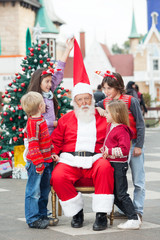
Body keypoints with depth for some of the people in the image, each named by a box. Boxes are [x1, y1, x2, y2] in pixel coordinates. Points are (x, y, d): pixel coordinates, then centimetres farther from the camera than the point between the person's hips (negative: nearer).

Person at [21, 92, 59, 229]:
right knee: (34, 191, -2)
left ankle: (41, 215, 27)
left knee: (44, 190, 16)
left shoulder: (41, 120, 12)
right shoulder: (33, 123, -18)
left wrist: (52, 153, 16)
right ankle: (33, 219, 3)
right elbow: (33, 145, -21)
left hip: (45, 161, 10)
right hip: (36, 163, -10)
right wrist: (39, 163, -21)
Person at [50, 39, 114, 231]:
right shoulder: (66, 119, 17)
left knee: (105, 168, -35)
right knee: (57, 177, -30)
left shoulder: (103, 118, 14)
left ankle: (101, 214, -28)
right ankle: (76, 211, -8)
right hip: (69, 160, 1)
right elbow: (55, 141, 18)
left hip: (95, 160, -1)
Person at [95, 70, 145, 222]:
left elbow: (140, 124, -8)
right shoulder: (105, 103, 3)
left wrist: (139, 146, -10)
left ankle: (137, 211, 13)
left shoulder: (131, 101, -9)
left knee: (138, 181, 3)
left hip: (133, 144, -4)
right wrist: (97, 108, -13)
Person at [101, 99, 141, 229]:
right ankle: (132, 215, 19)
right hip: (111, 164, 10)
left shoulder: (122, 130, -17)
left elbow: (124, 149, -25)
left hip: (119, 165, -10)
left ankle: (134, 220, -1)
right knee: (114, 194, 12)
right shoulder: (110, 126, 12)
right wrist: (104, 149, 16)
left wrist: (109, 151, -23)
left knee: (121, 193, -7)